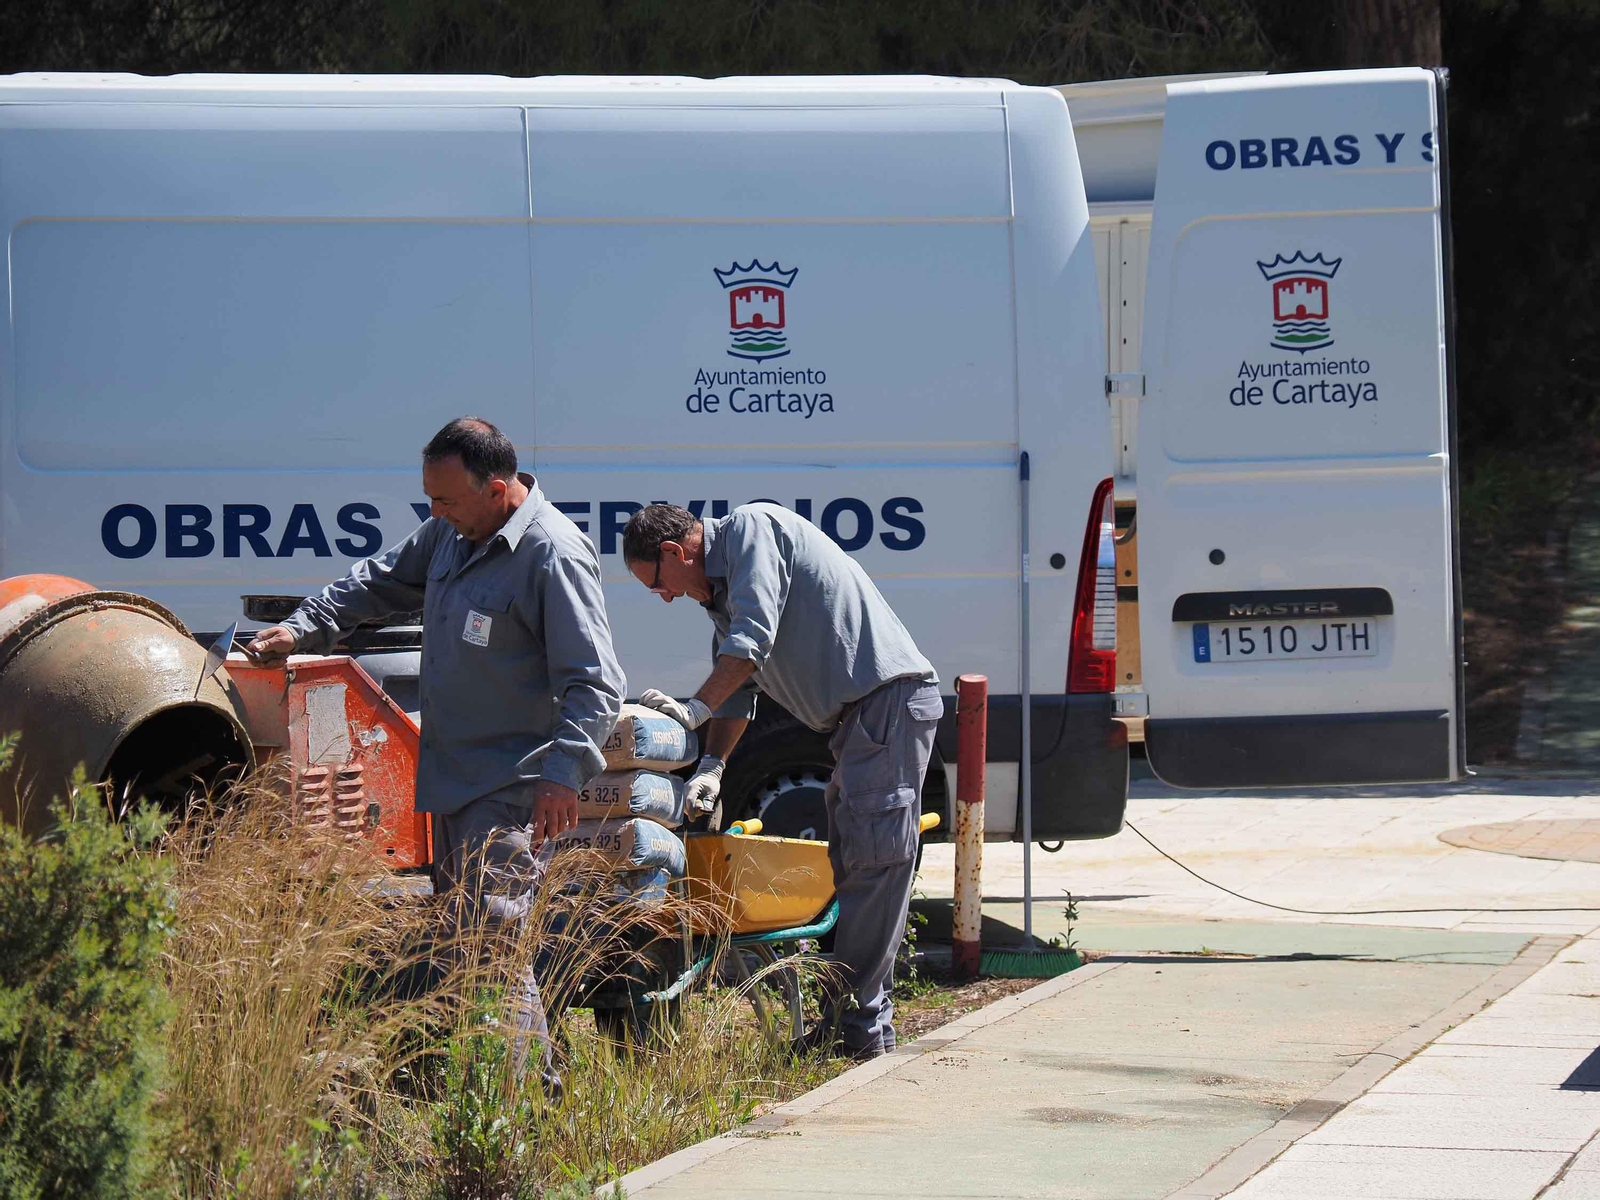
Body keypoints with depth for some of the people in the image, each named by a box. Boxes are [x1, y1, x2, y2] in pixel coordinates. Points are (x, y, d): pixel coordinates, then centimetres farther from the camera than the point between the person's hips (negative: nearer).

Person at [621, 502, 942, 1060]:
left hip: (890, 697, -11)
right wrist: (712, 764, 5)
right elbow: (737, 690, 20)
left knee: (874, 859, -12)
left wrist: (694, 709, -17)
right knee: (852, 862, 12)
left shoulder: (751, 528, -7)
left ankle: (862, 1027, -13)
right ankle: (863, 1017, 15)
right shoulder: (718, 588, 22)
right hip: (857, 717, 11)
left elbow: (753, 637, -17)